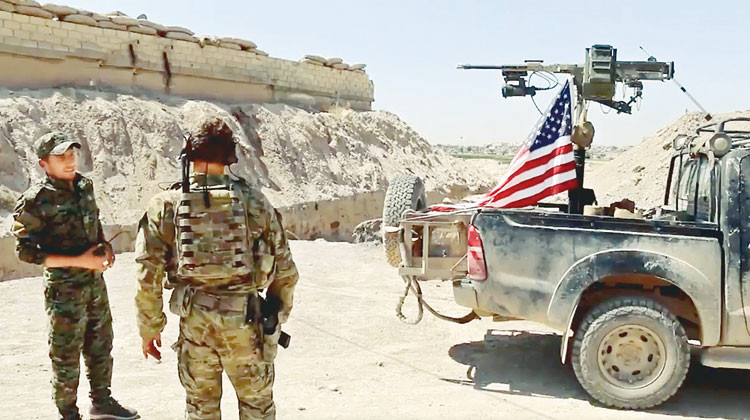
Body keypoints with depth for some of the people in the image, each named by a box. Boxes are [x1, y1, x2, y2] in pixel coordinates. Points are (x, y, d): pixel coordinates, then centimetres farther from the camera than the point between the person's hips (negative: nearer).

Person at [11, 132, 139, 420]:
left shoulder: (84, 185, 2)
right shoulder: (36, 200, -17)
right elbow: (26, 251, -17)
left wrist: (104, 245, -2)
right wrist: (79, 261, -21)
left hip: (95, 281, 7)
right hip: (65, 289, -7)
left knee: (101, 345, 19)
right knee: (66, 355, 6)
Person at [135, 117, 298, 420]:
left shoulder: (165, 207, -4)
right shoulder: (254, 203, -4)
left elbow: (148, 278, -5)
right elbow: (284, 270, 1)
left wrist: (150, 329, 8)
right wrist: (278, 317, 15)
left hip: (194, 321, 1)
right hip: (245, 319, -1)